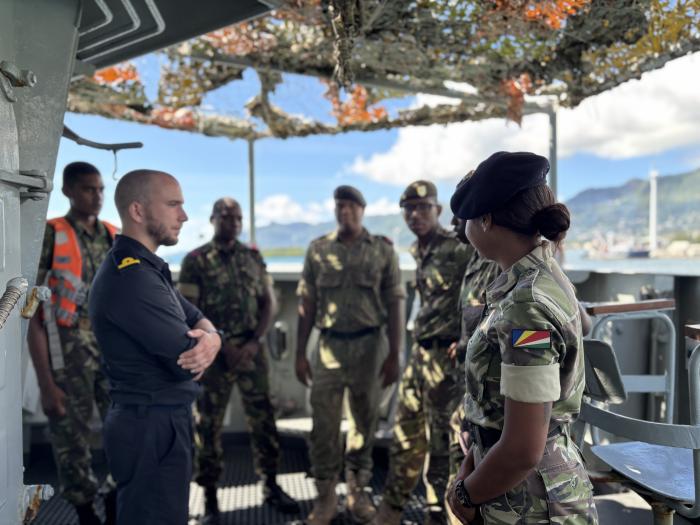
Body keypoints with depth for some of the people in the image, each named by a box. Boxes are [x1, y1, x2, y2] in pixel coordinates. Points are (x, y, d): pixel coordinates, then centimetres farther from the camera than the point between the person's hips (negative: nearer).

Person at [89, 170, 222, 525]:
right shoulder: (131, 277, -23)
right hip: (153, 426, -10)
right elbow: (185, 362, -25)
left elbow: (198, 319, 8)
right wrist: (203, 343, -1)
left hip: (161, 420, 10)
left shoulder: (147, 268, 11)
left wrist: (210, 339, -16)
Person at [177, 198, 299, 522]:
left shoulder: (253, 257, 7)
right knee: (209, 425, 6)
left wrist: (254, 343, -8)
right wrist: (223, 346, -12)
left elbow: (269, 303, 5)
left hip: (252, 350, 3)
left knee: (263, 419, 9)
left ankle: (271, 486, 25)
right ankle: (210, 497, 20)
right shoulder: (195, 260, -4)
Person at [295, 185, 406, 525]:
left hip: (368, 344, 0)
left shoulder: (383, 250, 1)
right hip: (329, 344, 1)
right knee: (323, 423, 3)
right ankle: (325, 496, 18)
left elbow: (394, 305, 0)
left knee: (364, 421, 10)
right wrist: (300, 353, 1)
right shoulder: (317, 250, 4)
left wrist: (394, 355, -4)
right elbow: (307, 305, 5)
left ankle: (358, 491, 27)